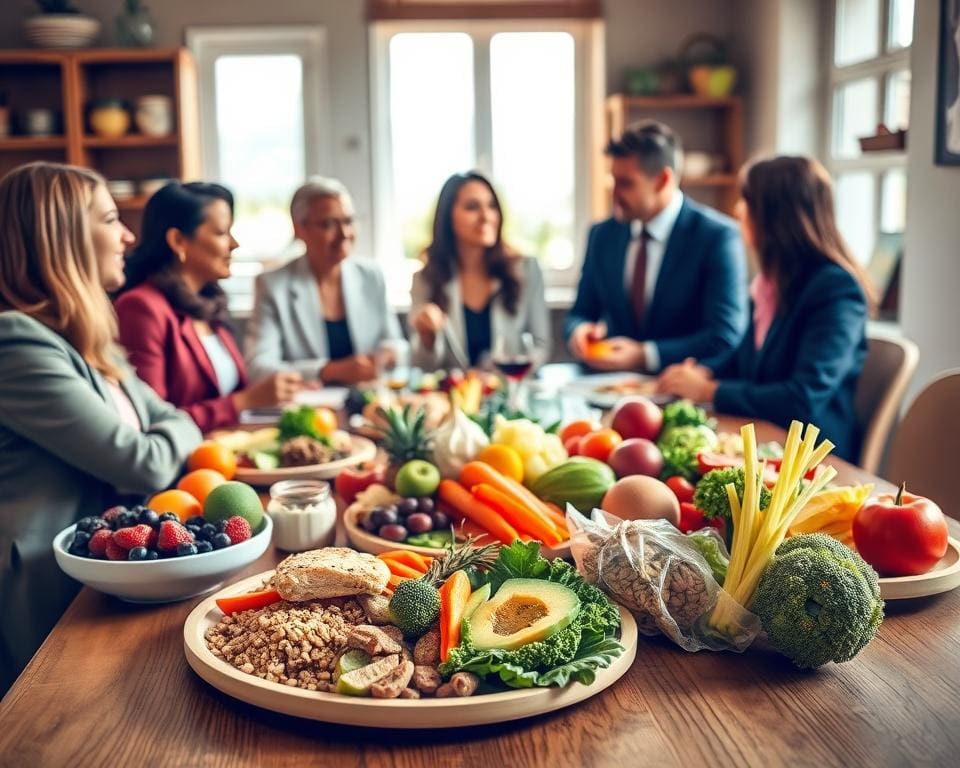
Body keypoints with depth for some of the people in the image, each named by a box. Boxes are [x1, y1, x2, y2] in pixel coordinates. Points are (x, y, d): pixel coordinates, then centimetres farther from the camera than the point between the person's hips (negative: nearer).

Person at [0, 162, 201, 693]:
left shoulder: (80, 342, 12)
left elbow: (169, 419, 16)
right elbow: (145, 464, -22)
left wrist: (173, 432, -9)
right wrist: (182, 433, 1)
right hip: (53, 611, -9)